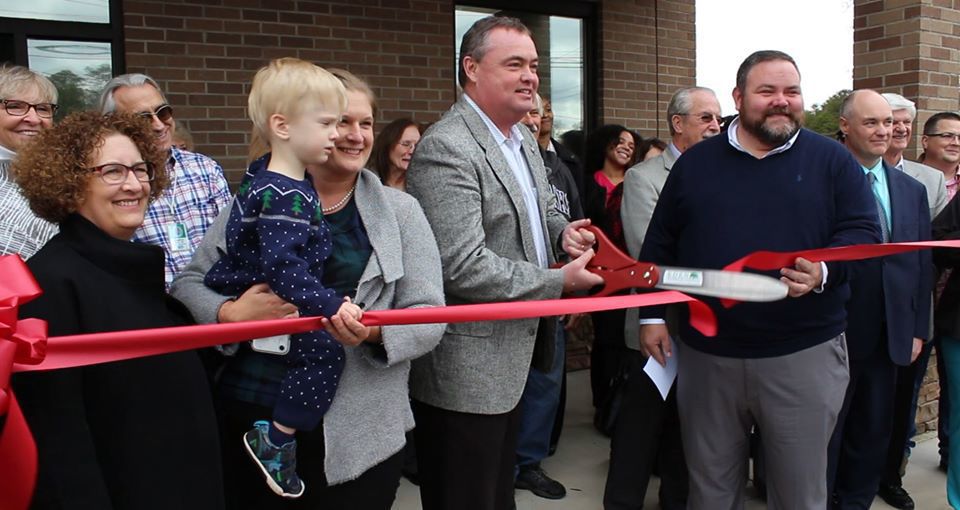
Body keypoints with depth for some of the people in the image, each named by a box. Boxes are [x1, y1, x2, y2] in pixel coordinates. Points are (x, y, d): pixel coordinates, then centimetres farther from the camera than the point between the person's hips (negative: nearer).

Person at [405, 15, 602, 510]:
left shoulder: (523, 137, 10)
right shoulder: (446, 148, -20)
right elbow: (461, 267, -26)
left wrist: (561, 227, 2)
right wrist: (559, 282, -19)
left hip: (512, 357, 9)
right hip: (466, 372, -9)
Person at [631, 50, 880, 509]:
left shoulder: (832, 160, 3)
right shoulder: (696, 162, 6)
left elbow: (862, 232, -2)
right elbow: (659, 245, 8)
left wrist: (824, 270, -23)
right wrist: (651, 315, 3)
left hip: (805, 354, -1)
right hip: (705, 353, 1)